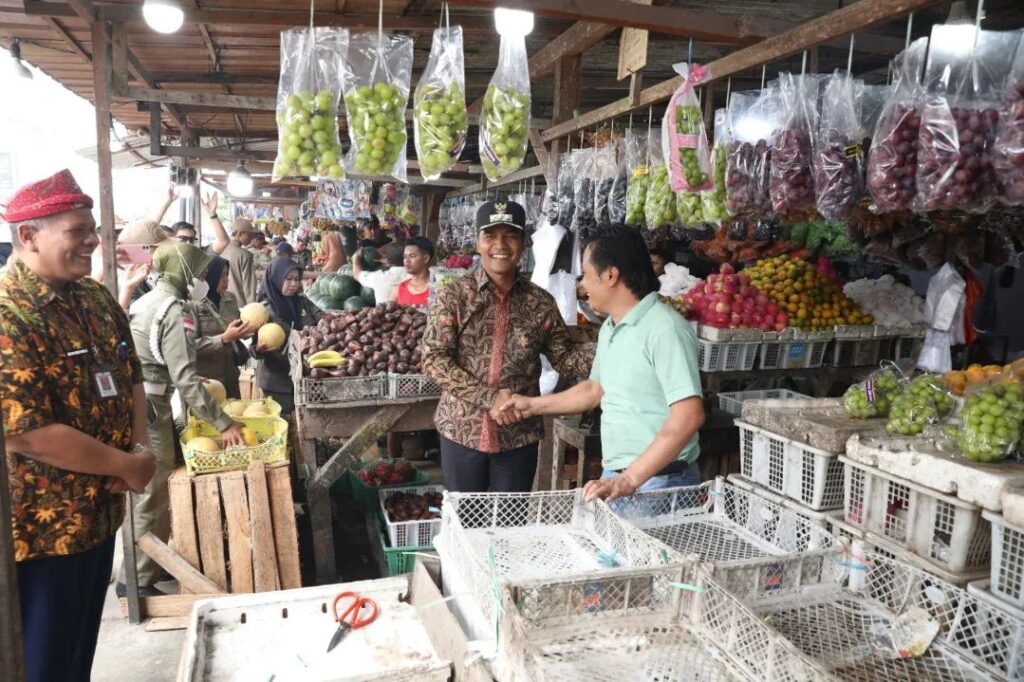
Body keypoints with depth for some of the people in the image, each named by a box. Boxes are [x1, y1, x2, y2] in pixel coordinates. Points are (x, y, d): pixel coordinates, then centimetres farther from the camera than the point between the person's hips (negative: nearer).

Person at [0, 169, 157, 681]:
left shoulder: (96, 299, 4)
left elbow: (130, 379, 13)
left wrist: (143, 446, -5)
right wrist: (129, 466, -18)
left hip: (99, 513, 8)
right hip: (42, 527, -7)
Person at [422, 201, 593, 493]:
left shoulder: (541, 302, -1)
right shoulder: (454, 294, -7)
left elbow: (563, 357, 4)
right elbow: (433, 358, -12)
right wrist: (489, 398, -21)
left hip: (519, 434, 1)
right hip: (462, 431, -1)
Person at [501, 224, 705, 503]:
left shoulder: (665, 329, -19)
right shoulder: (610, 328, 10)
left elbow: (689, 416, -26)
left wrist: (629, 479, -27)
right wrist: (534, 405, 22)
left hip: (660, 483, -8)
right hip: (615, 478, 8)